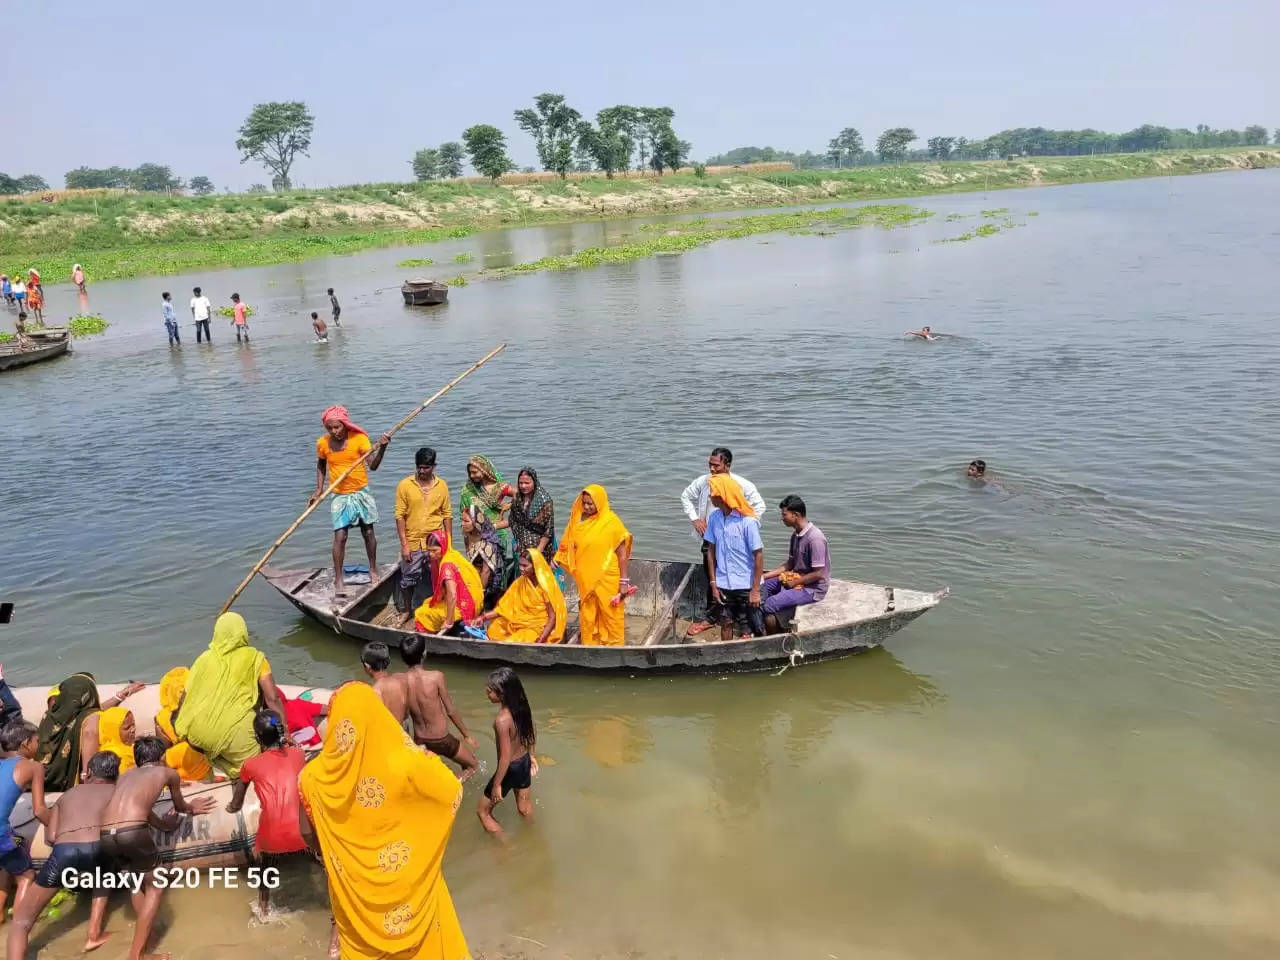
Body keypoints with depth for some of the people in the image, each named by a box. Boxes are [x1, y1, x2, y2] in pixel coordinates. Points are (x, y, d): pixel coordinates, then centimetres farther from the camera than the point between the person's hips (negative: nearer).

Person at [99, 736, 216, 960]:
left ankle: (144, 936, 32)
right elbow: (180, 806, 40)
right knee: (154, 887, 15)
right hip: (133, 832, -5)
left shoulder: (125, 776, 33)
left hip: (106, 836, 5)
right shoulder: (168, 772, 22)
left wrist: (162, 823, 65)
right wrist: (191, 808, 64)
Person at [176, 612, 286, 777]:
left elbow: (187, 696, 14)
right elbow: (272, 699, 1)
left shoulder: (204, 658, 16)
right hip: (236, 731, -3)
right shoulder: (254, 658, 7)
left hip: (198, 735, 3)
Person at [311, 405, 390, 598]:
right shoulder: (322, 443, -6)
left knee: (368, 533, 9)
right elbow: (321, 467, 13)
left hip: (361, 493, 0)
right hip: (340, 496, 0)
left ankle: (373, 570, 27)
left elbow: (372, 465, -21)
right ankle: (338, 580, 4)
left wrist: (381, 448, -36)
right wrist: (319, 490, 5)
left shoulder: (359, 438, -13)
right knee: (340, 537, -5)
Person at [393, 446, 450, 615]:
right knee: (408, 579, 9)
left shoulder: (442, 485, 1)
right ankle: (407, 611, 30)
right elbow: (400, 516, -5)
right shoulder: (404, 485, -5)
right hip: (413, 543, -1)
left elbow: (447, 515, 6)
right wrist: (404, 544, -9)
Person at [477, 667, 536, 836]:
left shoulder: (502, 720, -34)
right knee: (525, 809, 30)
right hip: (524, 762, 7)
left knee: (483, 811, 16)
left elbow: (505, 758, -27)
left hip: (510, 769, -7)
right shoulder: (522, 706, -11)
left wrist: (496, 785, -16)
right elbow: (532, 733, 5)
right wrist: (531, 755, 21)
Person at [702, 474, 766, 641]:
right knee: (726, 624, 15)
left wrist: (756, 590, -13)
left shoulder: (748, 521, -17)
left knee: (757, 629, 5)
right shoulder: (714, 518, -2)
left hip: (746, 585, -5)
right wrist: (713, 583, 3)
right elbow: (711, 551, 6)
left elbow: (759, 555, -13)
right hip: (723, 584, 5)